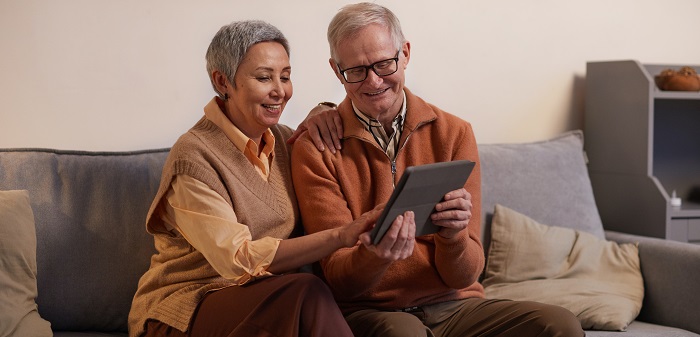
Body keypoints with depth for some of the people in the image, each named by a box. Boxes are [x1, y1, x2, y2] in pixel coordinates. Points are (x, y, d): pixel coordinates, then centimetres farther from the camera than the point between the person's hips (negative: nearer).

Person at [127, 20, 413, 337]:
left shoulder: (285, 140, 7)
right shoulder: (194, 156, -14)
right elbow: (239, 259, -21)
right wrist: (341, 236, -30)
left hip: (264, 302, 6)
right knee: (307, 293, -31)